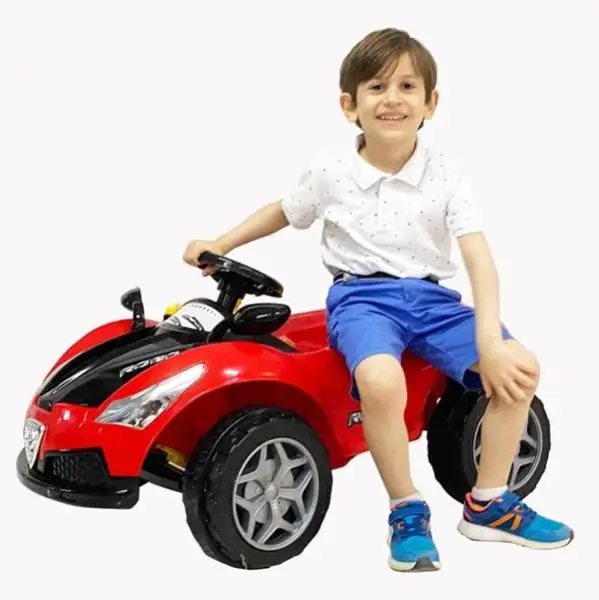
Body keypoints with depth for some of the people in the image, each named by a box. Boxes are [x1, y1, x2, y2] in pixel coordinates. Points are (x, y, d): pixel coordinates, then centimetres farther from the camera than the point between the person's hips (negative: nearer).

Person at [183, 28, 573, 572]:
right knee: (381, 380, -37)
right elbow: (282, 212, 20)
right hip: (361, 296, -2)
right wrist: (219, 245, 13)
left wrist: (490, 340, -24)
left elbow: (479, 260, -11)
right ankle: (407, 511, -12)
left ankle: (488, 504, 1)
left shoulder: (447, 176, -3)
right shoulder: (330, 177, -2)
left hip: (430, 296, 2)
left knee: (519, 369, -19)